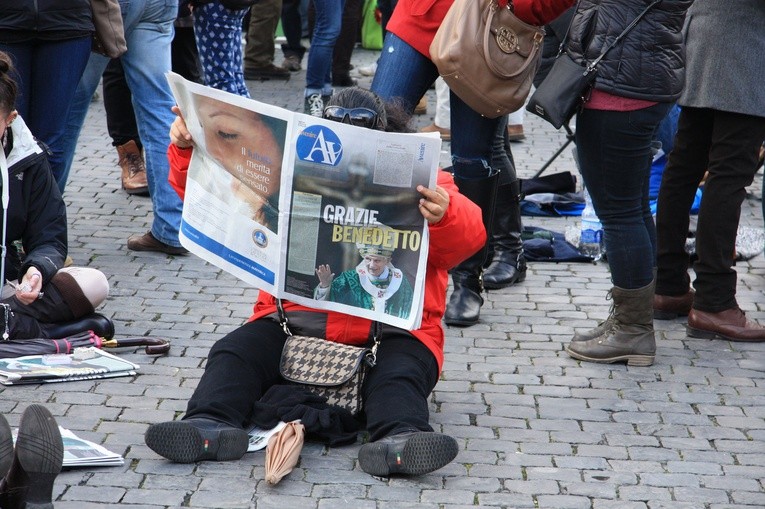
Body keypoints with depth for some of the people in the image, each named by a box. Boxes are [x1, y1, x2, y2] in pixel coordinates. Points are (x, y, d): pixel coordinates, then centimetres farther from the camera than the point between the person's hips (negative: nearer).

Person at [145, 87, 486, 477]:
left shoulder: (419, 185, 8)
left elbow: (467, 237, -10)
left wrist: (445, 215, -34)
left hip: (388, 331, -3)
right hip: (295, 323, 3)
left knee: (400, 371, -32)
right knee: (236, 350, -20)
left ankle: (398, 439, -55)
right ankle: (210, 424, -41)